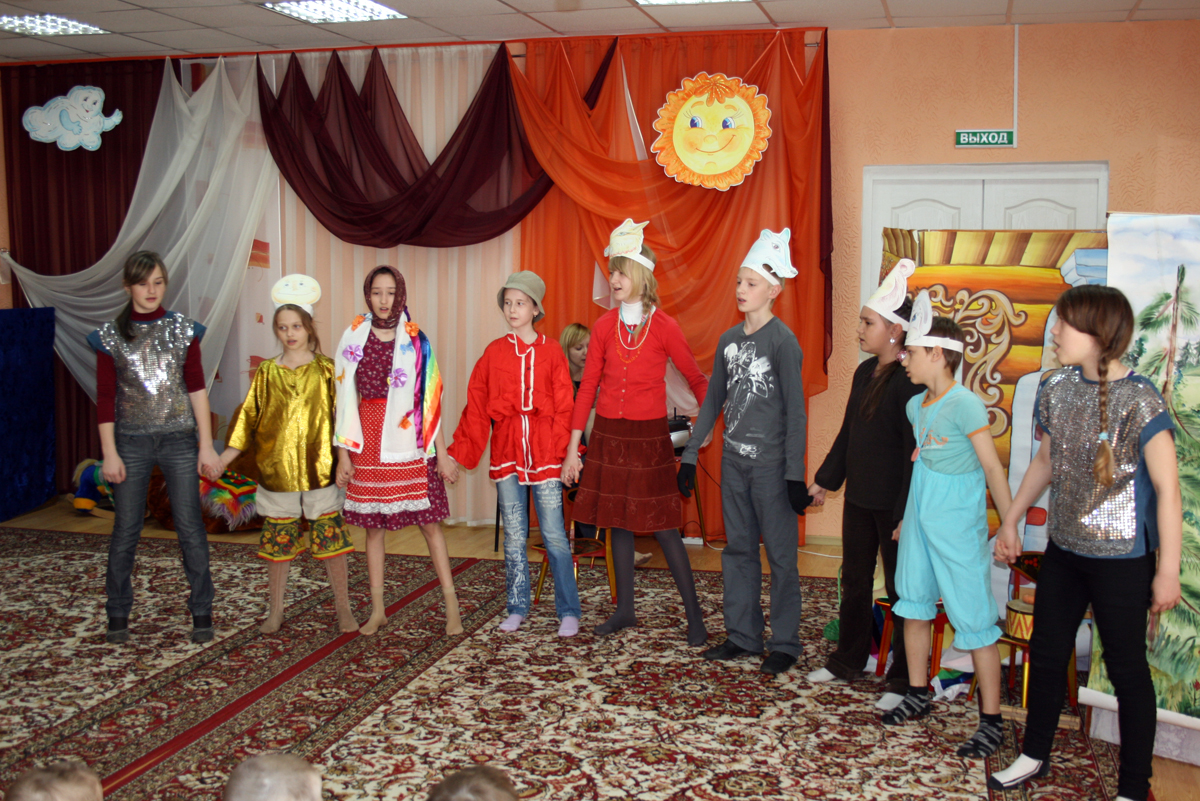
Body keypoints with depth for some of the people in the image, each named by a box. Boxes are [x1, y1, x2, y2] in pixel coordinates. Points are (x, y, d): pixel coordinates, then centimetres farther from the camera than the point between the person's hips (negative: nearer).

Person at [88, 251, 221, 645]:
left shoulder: (183, 329, 2)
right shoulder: (110, 335, 1)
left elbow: (197, 389, 2)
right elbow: (105, 398, 2)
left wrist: (206, 446, -1)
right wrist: (109, 453, -3)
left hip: (179, 439, 0)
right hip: (131, 441, 0)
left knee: (190, 526, 1)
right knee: (126, 529, 5)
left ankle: (201, 612, 11)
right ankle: (118, 615, 19)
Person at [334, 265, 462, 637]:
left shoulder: (416, 341, 2)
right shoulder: (353, 338, 4)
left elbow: (431, 400, 3)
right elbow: (345, 399, 5)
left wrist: (442, 453, 1)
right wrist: (343, 454, 1)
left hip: (410, 443, -1)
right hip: (369, 443, 1)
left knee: (429, 522, -1)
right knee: (373, 526, 7)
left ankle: (452, 606, 6)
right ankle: (377, 610, 18)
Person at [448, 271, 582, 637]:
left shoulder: (552, 352, 2)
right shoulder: (493, 353, 6)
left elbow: (564, 408, 0)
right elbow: (476, 409, 6)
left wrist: (569, 452, -9)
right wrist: (458, 453, 2)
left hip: (544, 455, -2)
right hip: (506, 454, 2)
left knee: (555, 535, -1)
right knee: (514, 537, 9)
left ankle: (569, 612, 9)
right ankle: (517, 608, 21)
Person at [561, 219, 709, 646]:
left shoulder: (664, 327, -7)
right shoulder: (605, 326, 2)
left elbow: (696, 379, 0)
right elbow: (588, 387, 4)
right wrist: (573, 447, 3)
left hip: (649, 436, -4)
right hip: (608, 435, 4)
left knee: (663, 526, -3)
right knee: (618, 522, 10)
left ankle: (694, 615, 8)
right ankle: (625, 610, 22)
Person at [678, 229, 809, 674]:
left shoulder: (783, 341, -9)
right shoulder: (729, 340, 10)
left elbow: (795, 410, -11)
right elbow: (713, 402, 16)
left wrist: (795, 475, -14)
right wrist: (691, 455, 14)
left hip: (771, 464, -6)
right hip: (734, 459, 6)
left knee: (780, 553, 1)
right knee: (738, 549, 11)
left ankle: (785, 645, 11)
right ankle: (743, 636, 21)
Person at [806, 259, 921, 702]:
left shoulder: (909, 381, -17)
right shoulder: (864, 372, 8)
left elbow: (915, 450, -19)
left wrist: (906, 512, -20)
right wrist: (825, 478, 20)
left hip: (893, 502, -8)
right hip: (858, 497, 8)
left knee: (900, 589, 4)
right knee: (854, 581, 18)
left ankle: (904, 679, 16)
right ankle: (848, 660, 33)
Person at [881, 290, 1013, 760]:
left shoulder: (965, 404, -16)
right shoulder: (916, 405, 7)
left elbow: (992, 467, -16)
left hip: (957, 524, -8)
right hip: (920, 517, 8)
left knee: (973, 617, -3)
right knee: (914, 602, 16)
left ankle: (992, 722, 6)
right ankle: (918, 696, 32)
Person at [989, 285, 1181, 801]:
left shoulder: (1140, 402, -18)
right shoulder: (1056, 389, 1)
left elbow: (1167, 491, -15)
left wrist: (1168, 571, -15)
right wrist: (1010, 523, 20)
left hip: (1121, 560, -6)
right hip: (1063, 549, 7)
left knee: (1127, 670, 6)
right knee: (1046, 653, 17)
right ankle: (1034, 757, 37)